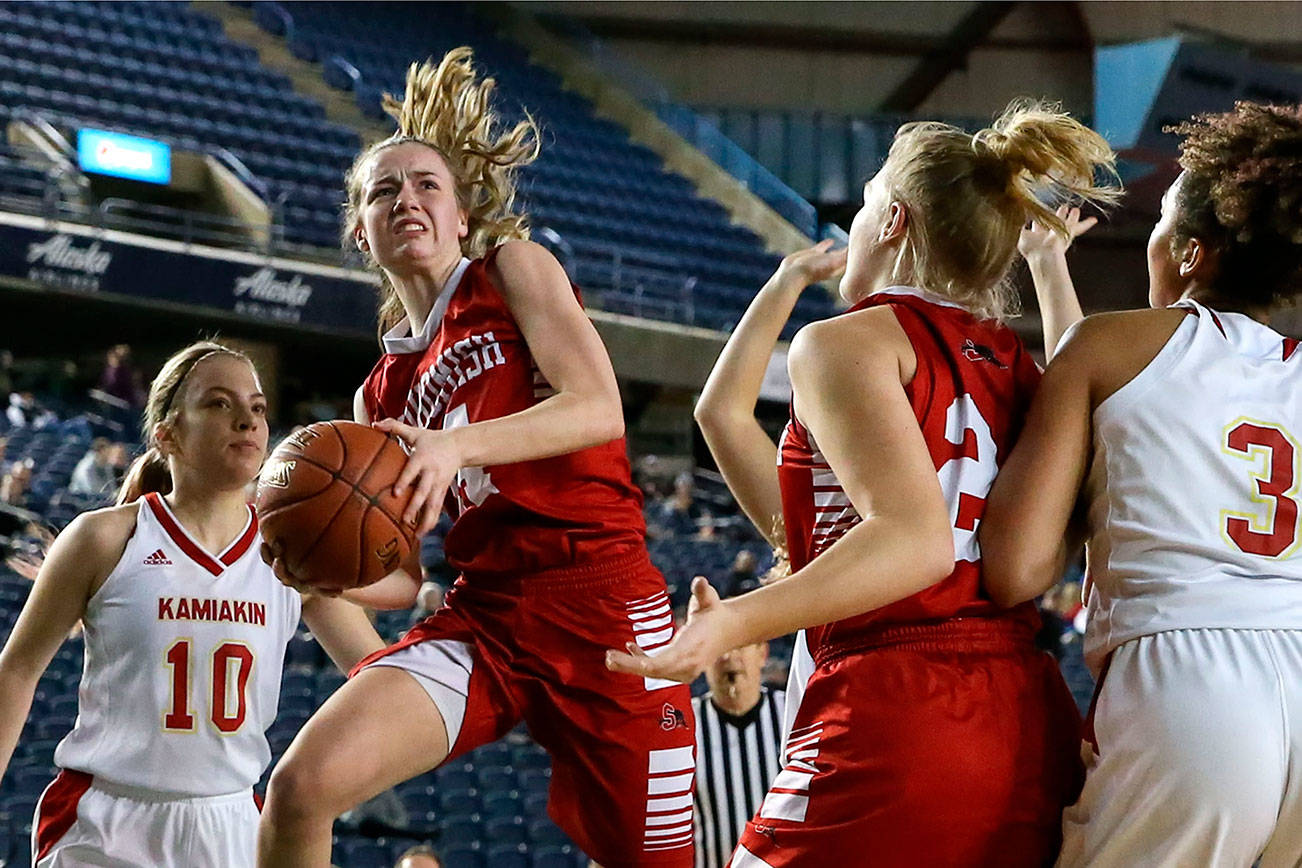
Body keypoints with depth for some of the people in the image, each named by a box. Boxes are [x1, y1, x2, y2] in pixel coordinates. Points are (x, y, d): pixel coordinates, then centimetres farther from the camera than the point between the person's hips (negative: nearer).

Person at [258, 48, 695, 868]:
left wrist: (457, 445, -24)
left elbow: (598, 407, -10)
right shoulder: (381, 395, 19)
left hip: (598, 594, -4)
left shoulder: (513, 266, 7)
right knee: (303, 783, -20)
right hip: (482, 608, 4)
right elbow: (400, 576, 18)